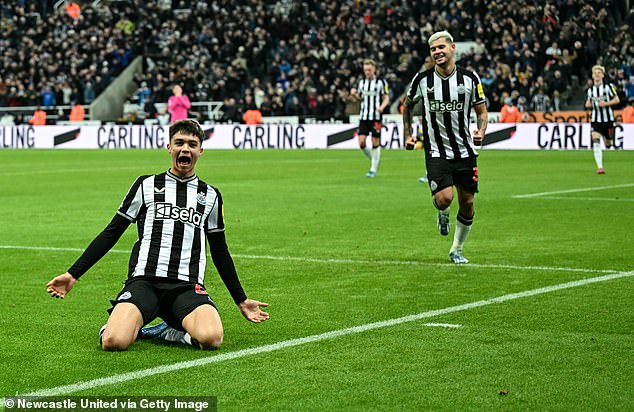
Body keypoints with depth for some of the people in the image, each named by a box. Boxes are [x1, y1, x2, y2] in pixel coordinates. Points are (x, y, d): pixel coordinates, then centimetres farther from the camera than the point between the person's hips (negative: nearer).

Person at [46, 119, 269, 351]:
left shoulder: (210, 196, 17)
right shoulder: (147, 185, 12)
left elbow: (220, 253, 27)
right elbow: (111, 234, 14)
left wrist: (241, 300, 27)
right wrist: (73, 274, 8)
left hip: (188, 287, 1)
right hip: (144, 280, -1)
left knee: (211, 338, -32)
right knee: (114, 341, -30)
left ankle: (167, 332, 0)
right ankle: (131, 324, 6)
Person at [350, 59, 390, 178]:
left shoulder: (381, 82, -1)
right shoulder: (362, 82, 11)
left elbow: (386, 98, 0)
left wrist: (382, 106, -20)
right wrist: (354, 94, -1)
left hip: (376, 116, -4)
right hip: (363, 116, 4)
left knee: (375, 142, -2)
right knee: (361, 142, -6)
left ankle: (374, 169, 8)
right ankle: (374, 159, 20)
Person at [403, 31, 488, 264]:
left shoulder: (470, 78, -3)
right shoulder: (422, 79, -3)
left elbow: (481, 111, 6)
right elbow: (407, 106, 15)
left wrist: (481, 131, -13)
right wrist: (407, 135, 6)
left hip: (465, 151, 2)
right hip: (436, 152, -2)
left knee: (467, 203, 5)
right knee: (444, 198, -20)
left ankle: (456, 250, 25)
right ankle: (443, 215, 18)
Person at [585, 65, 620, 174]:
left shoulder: (608, 86, -2)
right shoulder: (590, 89, 8)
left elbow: (617, 100, -2)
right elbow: (587, 104, 20)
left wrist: (606, 103, -17)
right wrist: (589, 104, -4)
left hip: (608, 119, -1)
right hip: (596, 119, 1)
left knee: (608, 145, 11)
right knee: (595, 142, -17)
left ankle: (608, 139, 51)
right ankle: (600, 167, -17)